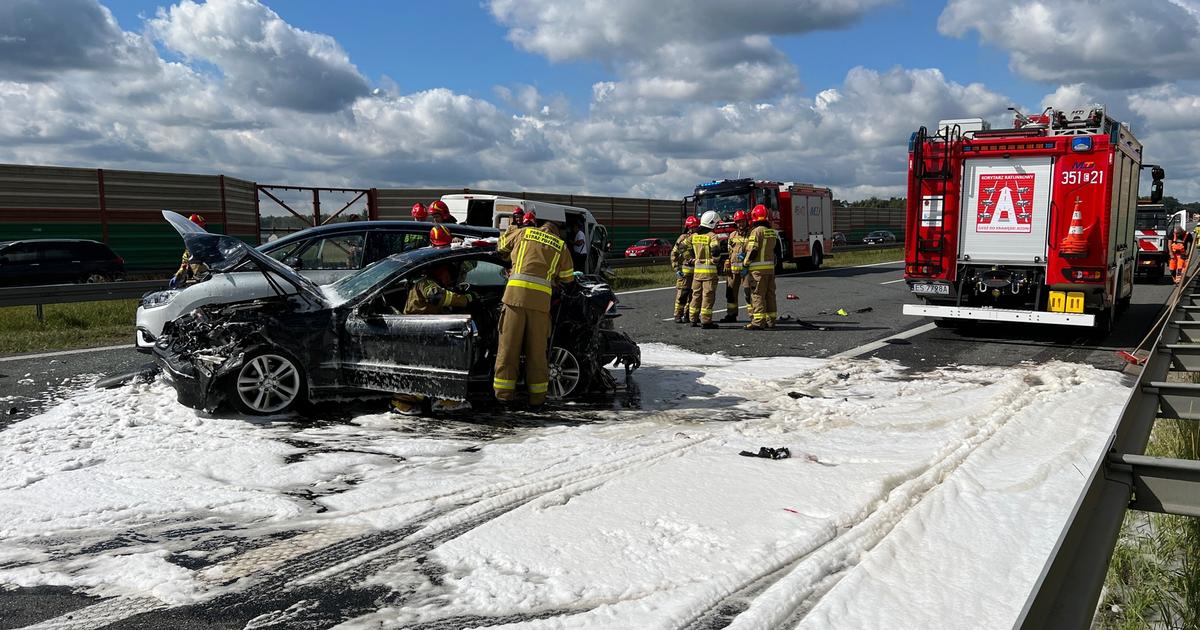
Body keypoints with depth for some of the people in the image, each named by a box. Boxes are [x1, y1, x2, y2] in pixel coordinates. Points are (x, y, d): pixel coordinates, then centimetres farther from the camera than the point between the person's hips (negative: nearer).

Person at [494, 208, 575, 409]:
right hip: (541, 298, 1)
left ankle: (504, 394, 2)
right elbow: (567, 278, 23)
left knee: (509, 345, 3)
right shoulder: (561, 246, 20)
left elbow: (501, 247, 33)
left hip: (516, 293, -1)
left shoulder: (522, 233, 18)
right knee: (537, 349, 7)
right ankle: (537, 399, 10)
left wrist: (512, 225, 48)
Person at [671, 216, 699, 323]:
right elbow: (674, 254, -2)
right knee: (682, 294, -5)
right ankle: (678, 316, 1)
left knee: (693, 294, 10)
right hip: (685, 271, -5)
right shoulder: (683, 239, -3)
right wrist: (677, 269, -9)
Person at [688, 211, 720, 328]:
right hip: (709, 270, -6)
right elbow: (715, 249, -25)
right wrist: (715, 260, -8)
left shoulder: (694, 236, 10)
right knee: (708, 296, -3)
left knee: (696, 294, 15)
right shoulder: (712, 236, -11)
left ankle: (694, 319, 20)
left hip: (696, 269, 6)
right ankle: (705, 321, -4)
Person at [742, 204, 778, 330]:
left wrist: (745, 266, -8)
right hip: (771, 267, 8)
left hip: (758, 268, -8)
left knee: (757, 295, -6)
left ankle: (758, 322, -9)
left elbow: (752, 250, -16)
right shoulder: (772, 232, 14)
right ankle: (771, 320, 17)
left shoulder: (757, 231, -11)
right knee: (770, 295, 12)